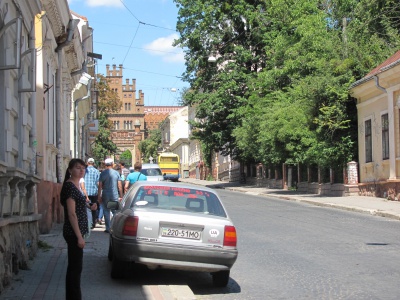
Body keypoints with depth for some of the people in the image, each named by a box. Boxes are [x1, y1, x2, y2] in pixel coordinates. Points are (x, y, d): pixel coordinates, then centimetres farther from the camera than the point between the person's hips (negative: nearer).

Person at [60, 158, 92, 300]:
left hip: (76, 232, 10)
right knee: (75, 268, -6)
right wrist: (79, 236, -21)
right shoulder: (69, 186, -16)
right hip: (73, 233, -10)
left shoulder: (75, 185, 14)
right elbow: (72, 214, -20)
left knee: (74, 267, 13)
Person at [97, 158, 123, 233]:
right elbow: (119, 185, -1)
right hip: (115, 195, 0)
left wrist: (99, 196, 2)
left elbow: (100, 186, -4)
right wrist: (121, 196, 5)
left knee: (106, 211, 7)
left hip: (105, 195, 0)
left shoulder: (102, 173, -3)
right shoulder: (116, 173, -1)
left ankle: (108, 228, 5)